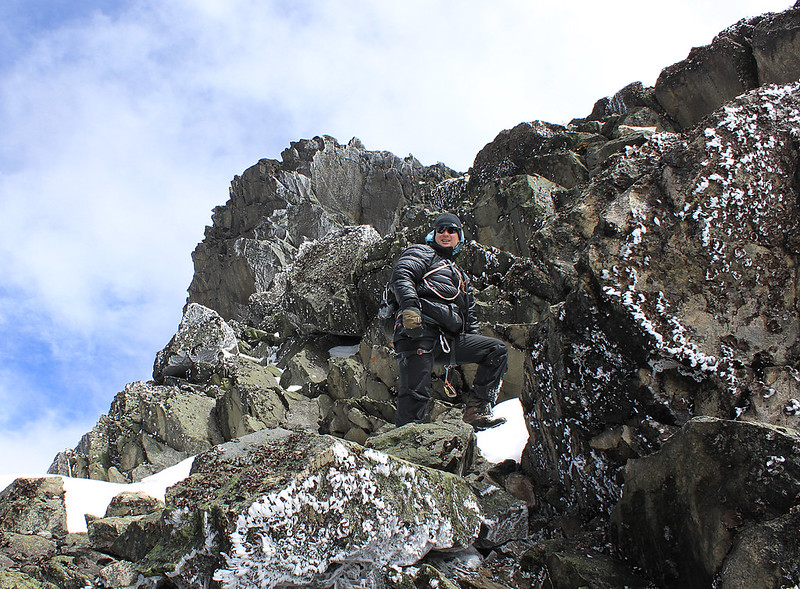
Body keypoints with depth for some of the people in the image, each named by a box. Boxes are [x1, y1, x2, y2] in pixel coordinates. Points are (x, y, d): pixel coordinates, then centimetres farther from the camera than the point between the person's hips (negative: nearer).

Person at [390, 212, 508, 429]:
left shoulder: (461, 276, 37)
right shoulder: (422, 253, 16)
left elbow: (470, 318, 35)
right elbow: (401, 276, -6)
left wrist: (477, 344, 21)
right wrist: (409, 304, -25)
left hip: (449, 342, 7)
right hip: (419, 331, -7)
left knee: (497, 350, 0)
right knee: (415, 395, -18)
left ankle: (476, 410, -7)